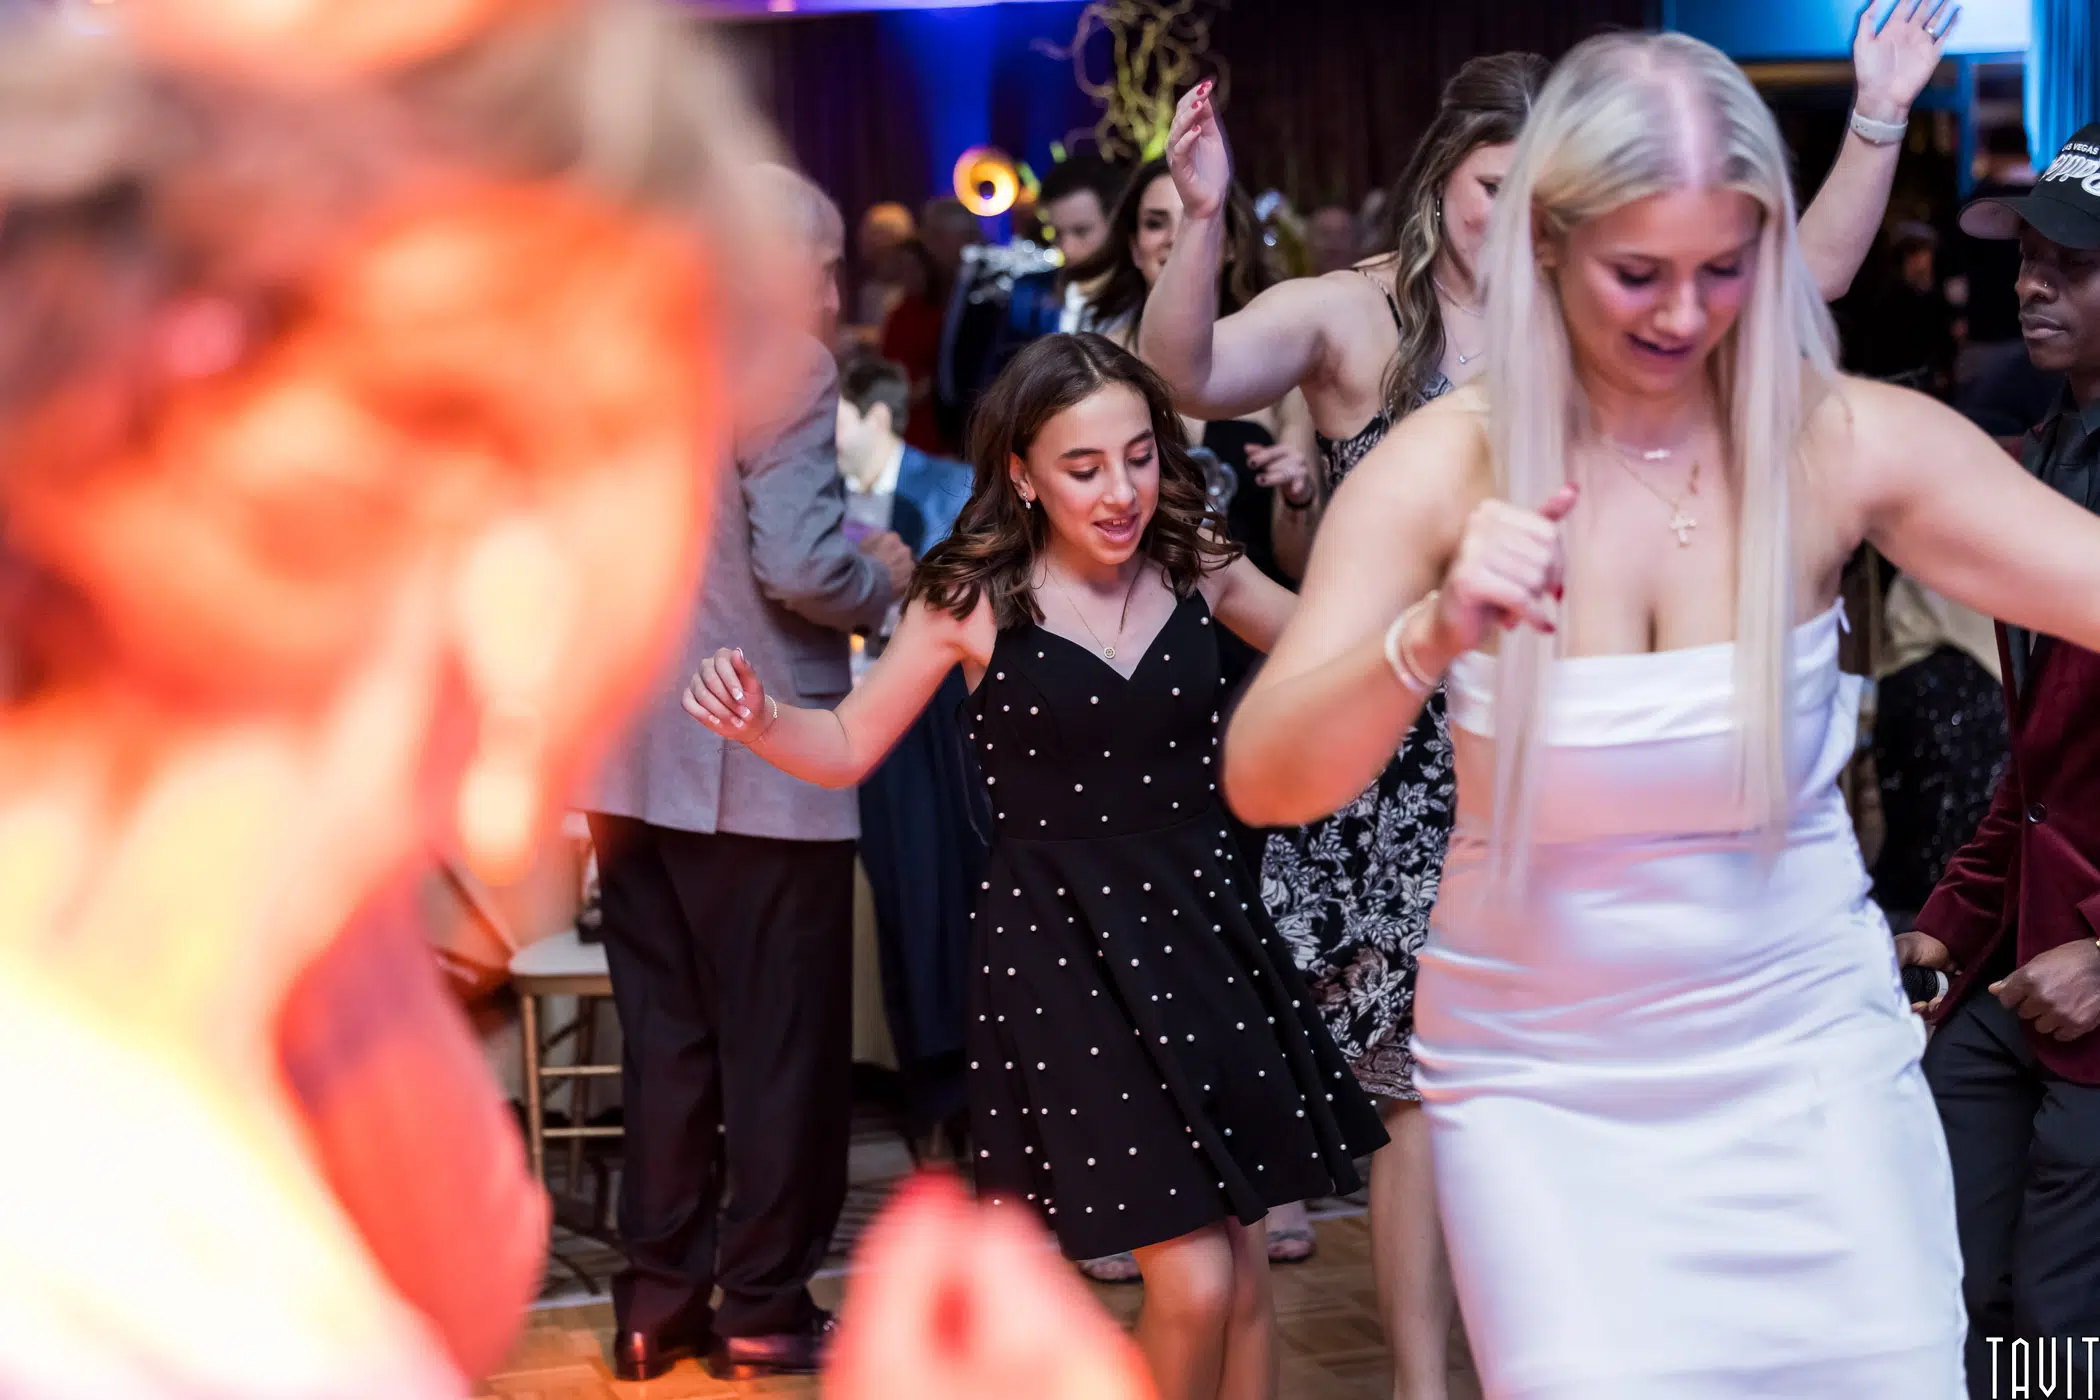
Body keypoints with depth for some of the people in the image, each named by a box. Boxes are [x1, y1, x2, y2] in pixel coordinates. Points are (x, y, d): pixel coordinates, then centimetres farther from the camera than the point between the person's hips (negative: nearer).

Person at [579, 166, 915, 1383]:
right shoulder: (786, 365, -13)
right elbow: (801, 568, -21)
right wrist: (886, 576, -3)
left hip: (635, 761, 7)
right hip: (763, 766, -7)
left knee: (665, 1045, 13)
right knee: (779, 1047, 5)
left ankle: (657, 1303, 17)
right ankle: (764, 1309, 12)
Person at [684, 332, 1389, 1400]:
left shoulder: (1196, 569, 1)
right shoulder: (976, 602, -8)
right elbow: (849, 748, 0)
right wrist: (760, 722, -19)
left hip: (1201, 924, 4)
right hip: (1060, 947, -4)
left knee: (1245, 1272, 7)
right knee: (1191, 1285, -8)